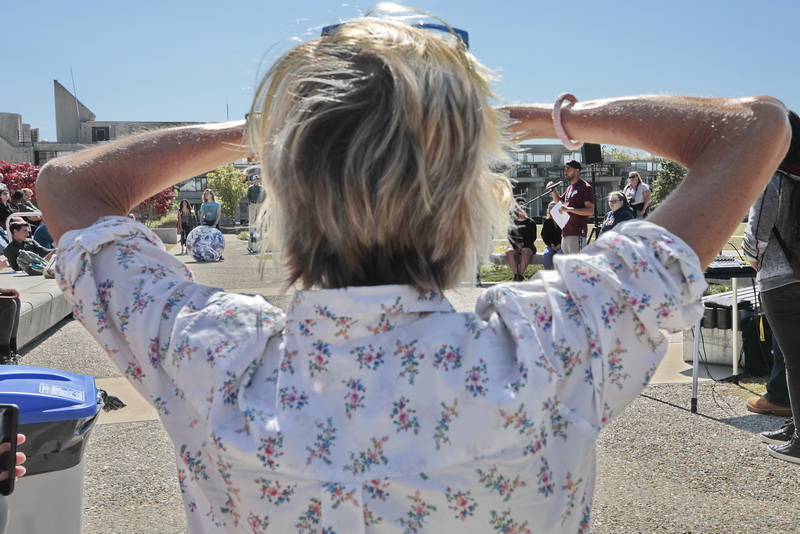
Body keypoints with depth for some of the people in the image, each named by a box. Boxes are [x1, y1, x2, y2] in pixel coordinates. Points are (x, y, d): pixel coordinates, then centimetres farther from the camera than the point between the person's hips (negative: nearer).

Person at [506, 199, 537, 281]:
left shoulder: (530, 222, 11)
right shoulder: (512, 222, 15)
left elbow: (533, 237, 4)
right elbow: (510, 236, 9)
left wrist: (523, 244, -11)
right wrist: (516, 245, -10)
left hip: (527, 245, -1)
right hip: (514, 245, 1)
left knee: (525, 252, -37)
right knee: (509, 252, -33)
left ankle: (521, 275, -29)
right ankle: (516, 275, -32)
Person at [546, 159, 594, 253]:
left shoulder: (585, 187, -9)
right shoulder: (569, 188, 19)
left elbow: (590, 210, -17)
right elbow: (559, 201, 34)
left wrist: (569, 209, -24)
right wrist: (553, 189, 16)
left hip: (577, 234, -10)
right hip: (565, 233, 10)